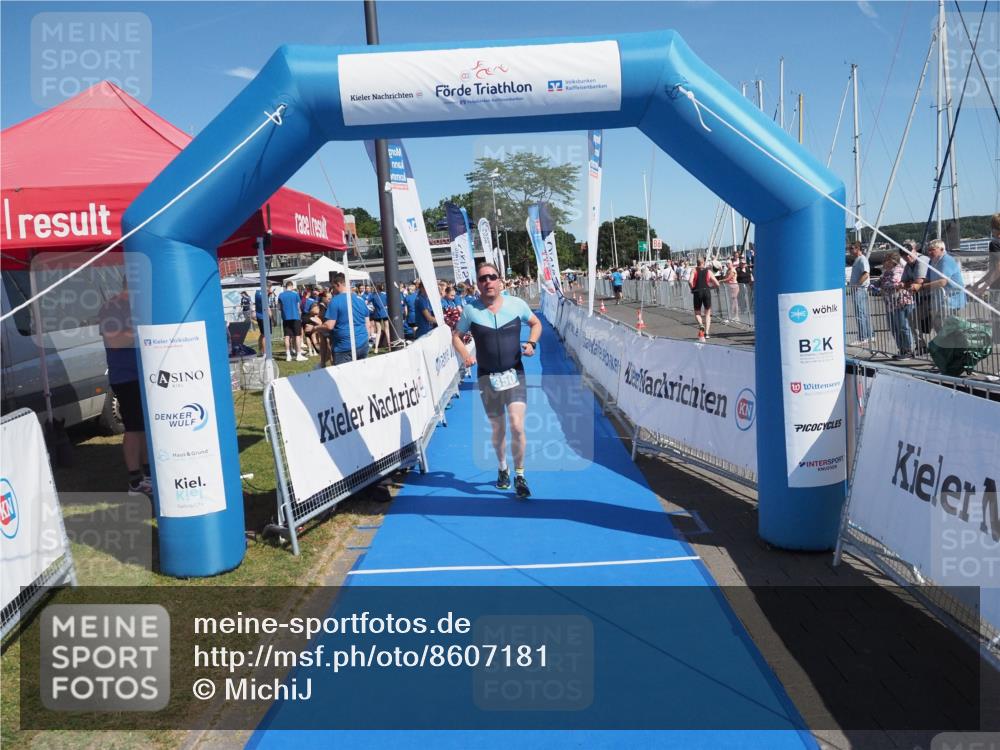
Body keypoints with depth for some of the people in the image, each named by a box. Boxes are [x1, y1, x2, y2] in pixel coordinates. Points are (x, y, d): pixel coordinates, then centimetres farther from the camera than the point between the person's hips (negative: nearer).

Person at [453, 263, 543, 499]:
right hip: (487, 378, 1)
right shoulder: (470, 310, -3)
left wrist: (531, 343, -5)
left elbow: (536, 323, 14)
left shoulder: (516, 304, -2)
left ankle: (519, 475, 7)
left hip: (514, 375, -1)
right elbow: (456, 336, 10)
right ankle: (502, 468, 38)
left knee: (517, 426, -13)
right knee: (498, 429, 11)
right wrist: (465, 355, -9)